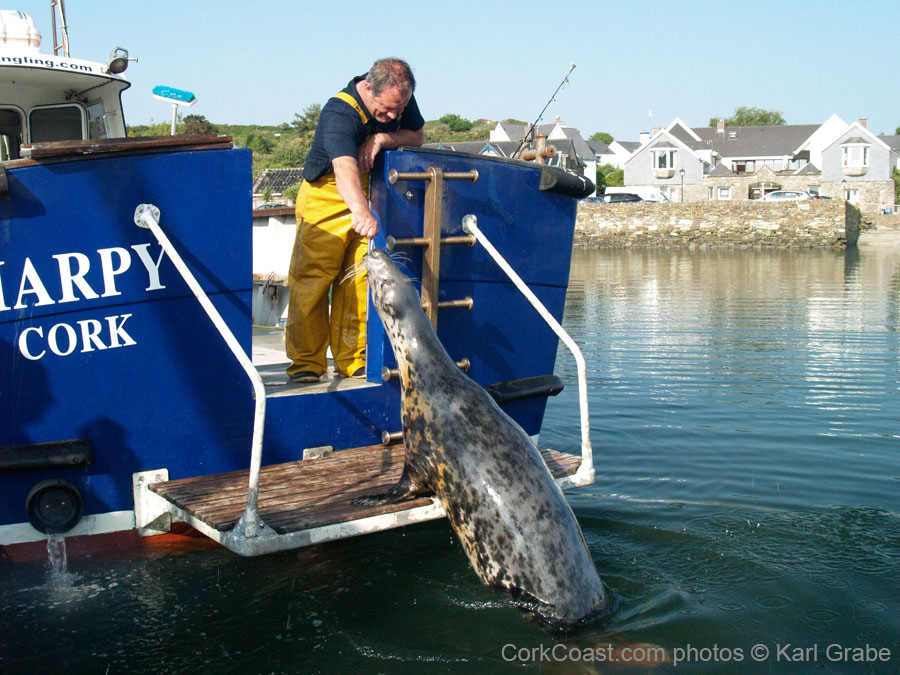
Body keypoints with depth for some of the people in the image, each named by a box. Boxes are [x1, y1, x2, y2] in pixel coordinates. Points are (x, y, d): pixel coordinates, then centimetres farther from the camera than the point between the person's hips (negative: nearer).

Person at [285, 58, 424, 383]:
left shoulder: (401, 99, -8)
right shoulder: (339, 113, -29)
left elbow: (417, 136, 6)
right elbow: (344, 167, -46)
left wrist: (384, 138, -17)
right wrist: (360, 211, -65)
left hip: (369, 195, 5)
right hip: (326, 196, -5)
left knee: (358, 281, -2)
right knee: (311, 280, -7)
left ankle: (353, 360, 6)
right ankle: (306, 363, 2)